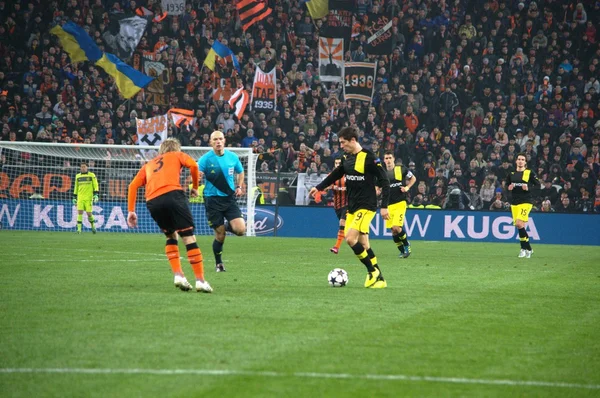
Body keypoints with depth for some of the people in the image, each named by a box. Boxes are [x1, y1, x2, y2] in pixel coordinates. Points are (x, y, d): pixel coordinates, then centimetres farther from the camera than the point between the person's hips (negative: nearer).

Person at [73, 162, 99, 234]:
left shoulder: (91, 175, 3)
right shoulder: (78, 176, 13)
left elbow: (95, 185, 1)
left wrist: (95, 195, -10)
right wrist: (74, 197, 18)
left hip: (88, 198, -3)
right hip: (80, 198, 3)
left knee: (89, 213, -5)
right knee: (80, 212, -11)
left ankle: (93, 225, 21)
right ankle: (79, 229, -10)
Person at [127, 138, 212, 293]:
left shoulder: (148, 165, 34)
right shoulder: (177, 155, 25)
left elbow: (133, 185, 20)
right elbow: (193, 165, 4)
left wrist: (131, 211, 17)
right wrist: (195, 187, 17)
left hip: (152, 202, 4)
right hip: (173, 194, -4)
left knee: (171, 236, 23)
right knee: (188, 236, -1)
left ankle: (178, 275, 9)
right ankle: (200, 281, -6)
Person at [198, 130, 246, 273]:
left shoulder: (232, 157, 3)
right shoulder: (205, 159, -8)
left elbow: (240, 173, 20)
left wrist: (239, 187, 5)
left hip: (229, 198, 3)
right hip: (213, 199, -3)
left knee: (240, 230, -12)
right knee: (220, 235, -2)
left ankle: (227, 227, 24)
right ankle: (218, 264, 21)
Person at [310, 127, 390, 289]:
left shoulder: (368, 158, -14)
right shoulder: (346, 158, 8)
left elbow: (384, 181, -14)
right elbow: (336, 174, 28)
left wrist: (384, 206, -17)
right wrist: (319, 187, 26)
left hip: (366, 206, -8)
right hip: (352, 207, 8)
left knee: (350, 238, -19)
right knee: (363, 244, 5)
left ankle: (373, 271, -7)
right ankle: (379, 279, 10)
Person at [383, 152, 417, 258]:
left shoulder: (401, 170, 0)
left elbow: (413, 178, 14)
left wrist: (407, 187, -2)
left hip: (400, 203, -4)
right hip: (388, 205, 4)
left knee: (396, 227, -18)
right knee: (393, 230, 3)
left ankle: (406, 245, 7)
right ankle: (402, 251, 19)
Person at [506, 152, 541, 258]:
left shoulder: (530, 173, 1)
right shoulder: (511, 174, 13)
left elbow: (538, 185, -1)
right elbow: (506, 186, 19)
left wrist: (528, 188, -17)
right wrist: (509, 188, -3)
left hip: (526, 201, -5)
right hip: (514, 203, 5)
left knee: (519, 223, -20)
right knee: (519, 226, 4)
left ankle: (524, 248, -8)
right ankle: (528, 249, 16)